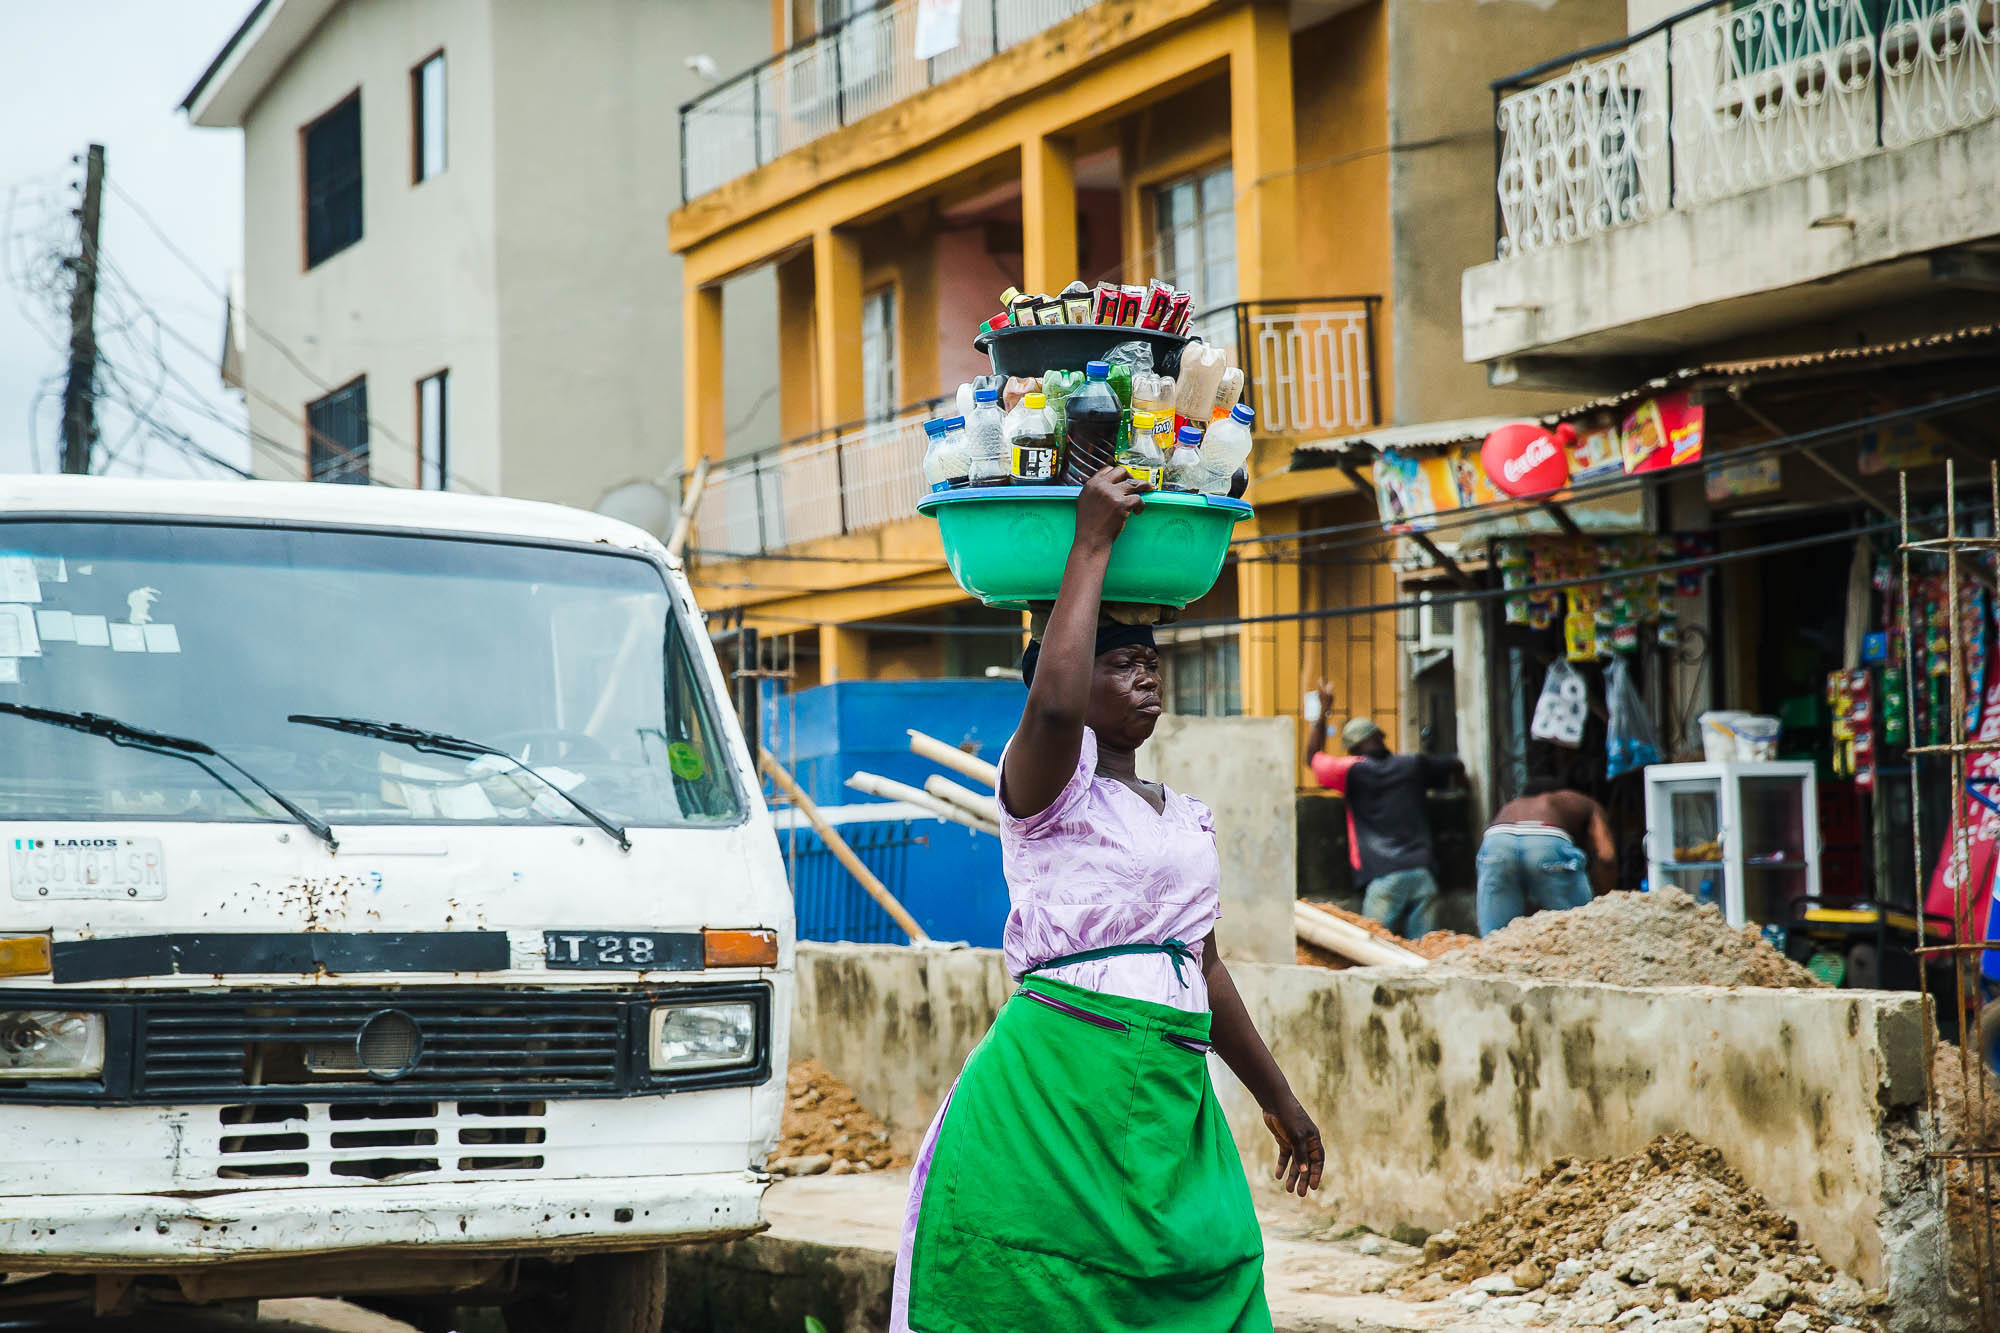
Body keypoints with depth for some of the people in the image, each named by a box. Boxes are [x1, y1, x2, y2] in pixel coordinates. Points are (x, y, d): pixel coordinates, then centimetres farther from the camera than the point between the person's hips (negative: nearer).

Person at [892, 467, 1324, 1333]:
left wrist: (1276, 1097, 28)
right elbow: (1053, 703, -26)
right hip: (1061, 1078, -7)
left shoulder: (1187, 818, 20)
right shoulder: (1052, 788, -2)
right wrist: (1091, 546, -18)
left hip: (1170, 1093, 7)